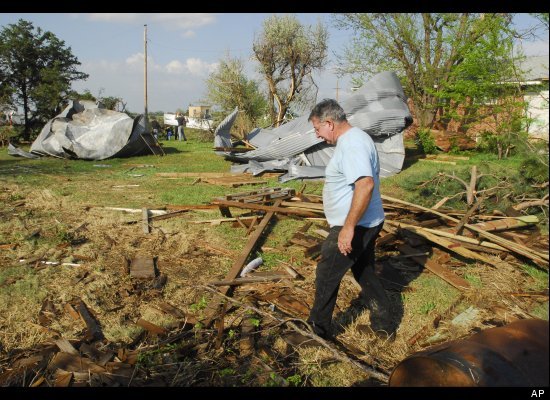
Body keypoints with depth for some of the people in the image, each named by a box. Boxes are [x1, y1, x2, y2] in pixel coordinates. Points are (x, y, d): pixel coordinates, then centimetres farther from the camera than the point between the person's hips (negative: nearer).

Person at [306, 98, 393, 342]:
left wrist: (348, 227, -32)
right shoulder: (353, 139, 12)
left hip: (356, 227, -10)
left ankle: (318, 330, 19)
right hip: (367, 223, 11)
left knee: (326, 277, 3)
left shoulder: (352, 144, -22)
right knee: (365, 272, 21)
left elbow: (366, 185, -35)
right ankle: (383, 326, 33)